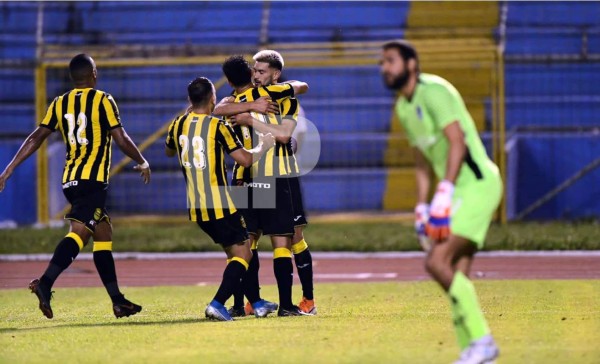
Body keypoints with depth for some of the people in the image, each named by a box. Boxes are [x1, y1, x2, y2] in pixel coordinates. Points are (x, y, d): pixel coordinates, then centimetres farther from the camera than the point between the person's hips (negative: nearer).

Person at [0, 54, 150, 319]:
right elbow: (121, 140, -5)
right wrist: (143, 163, 10)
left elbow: (36, 138, 7)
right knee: (78, 232, -17)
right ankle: (45, 284, -35)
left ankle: (118, 300, 13)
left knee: (103, 233, 14)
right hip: (93, 179, -7)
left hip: (70, 180, 7)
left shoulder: (59, 104, 11)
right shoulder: (103, 101, -3)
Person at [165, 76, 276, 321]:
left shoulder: (178, 125, 6)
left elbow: (169, 152, 27)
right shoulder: (218, 127, -13)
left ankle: (256, 304, 22)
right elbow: (245, 159, -15)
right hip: (219, 205, -7)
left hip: (195, 207, 7)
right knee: (242, 253, -2)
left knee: (234, 252, 19)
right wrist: (263, 146, 4)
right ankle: (217, 304, -17)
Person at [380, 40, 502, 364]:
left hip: (477, 185, -9)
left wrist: (444, 193, -28)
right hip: (460, 191, 9)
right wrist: (421, 207, 18)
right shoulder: (403, 107, 16)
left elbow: (457, 142, -22)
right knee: (456, 277, 3)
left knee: (437, 262, -18)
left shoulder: (433, 91, -12)